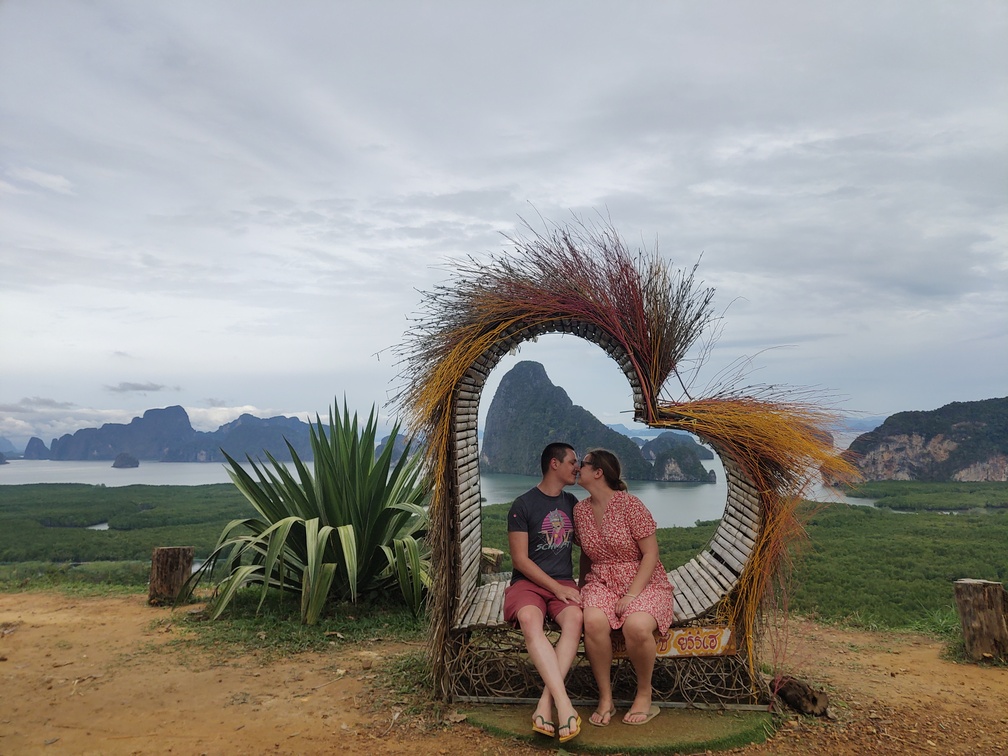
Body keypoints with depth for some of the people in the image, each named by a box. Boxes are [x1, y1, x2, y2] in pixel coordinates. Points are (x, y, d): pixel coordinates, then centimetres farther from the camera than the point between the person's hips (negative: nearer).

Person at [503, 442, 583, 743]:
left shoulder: (571, 501, 13)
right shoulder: (523, 505, -5)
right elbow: (520, 560, -8)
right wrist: (556, 588, -15)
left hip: (563, 583, 4)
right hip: (528, 582, -3)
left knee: (575, 618, -32)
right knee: (529, 620, -37)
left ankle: (545, 703, -33)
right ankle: (564, 703, -41)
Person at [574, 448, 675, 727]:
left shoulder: (629, 504, -11)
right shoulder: (580, 510, 8)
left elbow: (650, 553, -12)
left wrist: (631, 595, -18)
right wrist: (582, 589, 10)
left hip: (642, 581, -4)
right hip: (601, 582, 4)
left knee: (637, 626, -35)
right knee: (594, 621, -30)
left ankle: (644, 694, -6)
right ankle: (605, 698, -12)